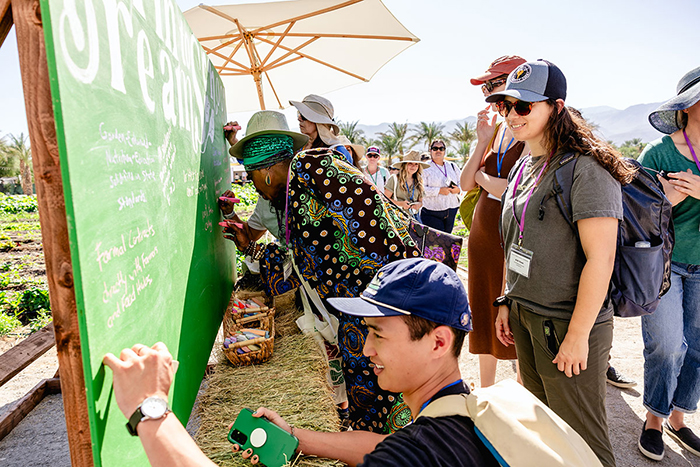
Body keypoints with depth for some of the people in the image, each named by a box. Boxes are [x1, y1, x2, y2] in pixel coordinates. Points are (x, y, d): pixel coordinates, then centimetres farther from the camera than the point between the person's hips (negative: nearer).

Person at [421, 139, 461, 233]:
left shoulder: (453, 166, 14)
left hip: (451, 211, 5)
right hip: (431, 213, -5)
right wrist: (439, 190, -20)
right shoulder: (426, 168, -4)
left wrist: (458, 189, -4)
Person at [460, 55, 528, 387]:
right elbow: (465, 183, 8)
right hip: (483, 233, 8)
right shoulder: (494, 131, 13)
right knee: (484, 313, 16)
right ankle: (484, 392, 34)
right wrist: (482, 142, -2)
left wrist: (482, 178, -6)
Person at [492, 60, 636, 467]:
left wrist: (578, 335, -20)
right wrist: (506, 302, 14)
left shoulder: (585, 169, -17)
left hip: (567, 325, -8)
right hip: (525, 318, 8)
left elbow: (600, 259, -21)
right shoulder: (524, 167, 9)